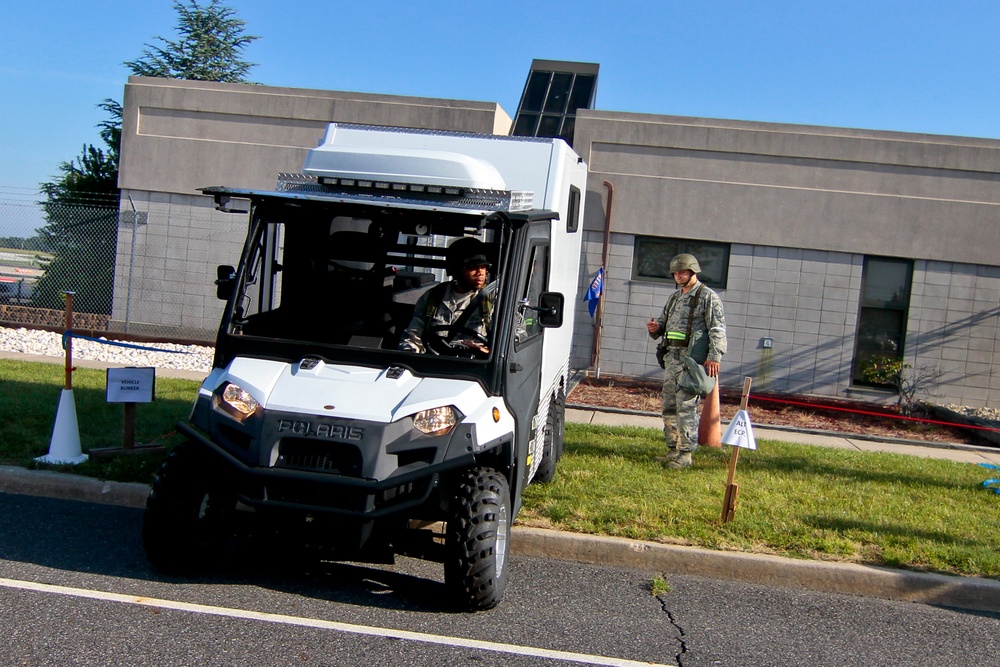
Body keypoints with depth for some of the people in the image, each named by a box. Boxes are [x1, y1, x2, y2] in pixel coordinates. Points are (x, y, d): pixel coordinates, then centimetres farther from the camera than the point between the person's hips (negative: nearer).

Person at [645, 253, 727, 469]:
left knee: (686, 406, -10)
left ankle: (685, 453, -5)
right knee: (669, 406, 11)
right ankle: (673, 449, 20)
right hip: (671, 357, 8)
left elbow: (718, 330, -11)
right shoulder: (674, 297, 19)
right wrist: (655, 328, 5)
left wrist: (714, 357, -20)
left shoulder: (708, 297, -5)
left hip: (692, 360, -8)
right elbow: (664, 322, 29)